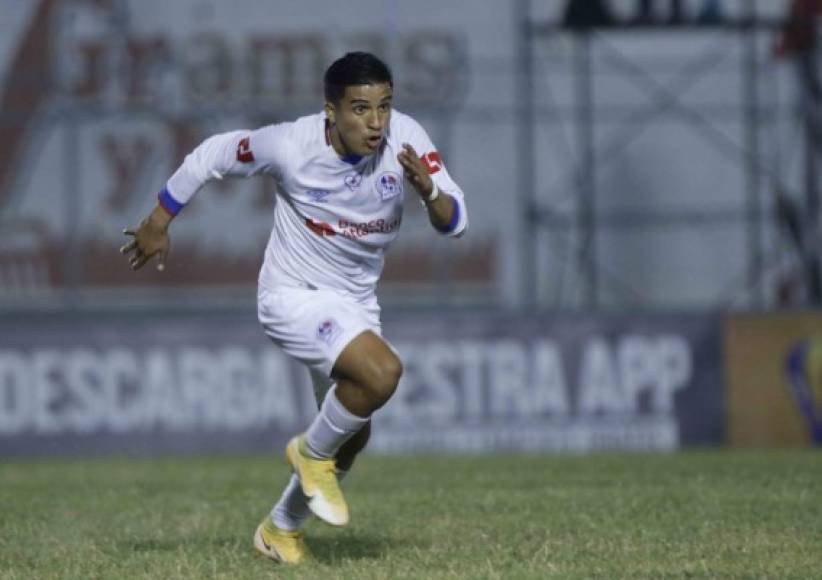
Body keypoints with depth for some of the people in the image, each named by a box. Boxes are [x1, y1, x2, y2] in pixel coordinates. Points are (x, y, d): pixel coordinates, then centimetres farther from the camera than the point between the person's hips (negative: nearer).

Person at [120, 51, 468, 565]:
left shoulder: (405, 137, -17)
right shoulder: (291, 146, -25)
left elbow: (455, 222, -17)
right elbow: (212, 156, -8)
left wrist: (428, 190, -39)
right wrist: (159, 222, 0)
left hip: (356, 302, 6)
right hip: (293, 296, -6)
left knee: (351, 436, 15)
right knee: (382, 371, -30)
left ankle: (282, 529, 39)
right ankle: (313, 452, -2)